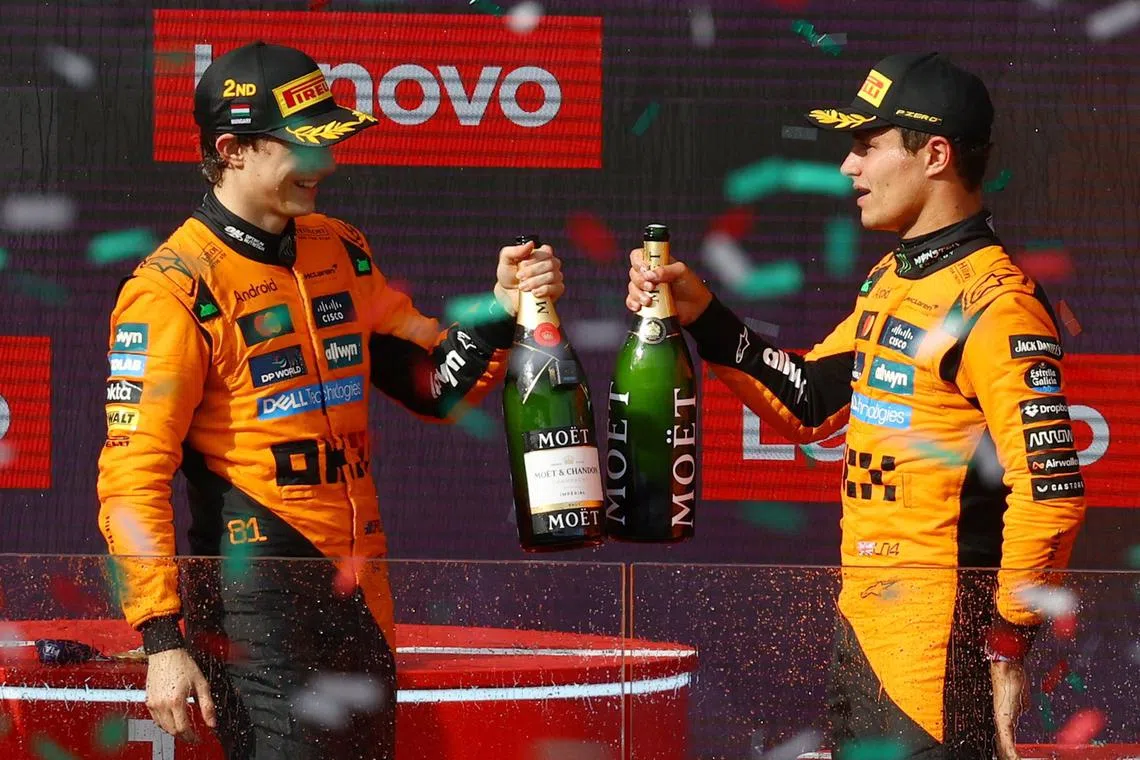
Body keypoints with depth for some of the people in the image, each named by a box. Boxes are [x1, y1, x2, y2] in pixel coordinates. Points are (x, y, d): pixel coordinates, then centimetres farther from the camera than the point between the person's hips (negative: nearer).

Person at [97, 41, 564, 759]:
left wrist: (502, 310, -3)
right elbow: (134, 475, -14)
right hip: (254, 599, -7)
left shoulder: (342, 251, 11)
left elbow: (434, 383, 16)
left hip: (359, 591, 7)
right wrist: (163, 641, -20)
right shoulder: (175, 287, -11)